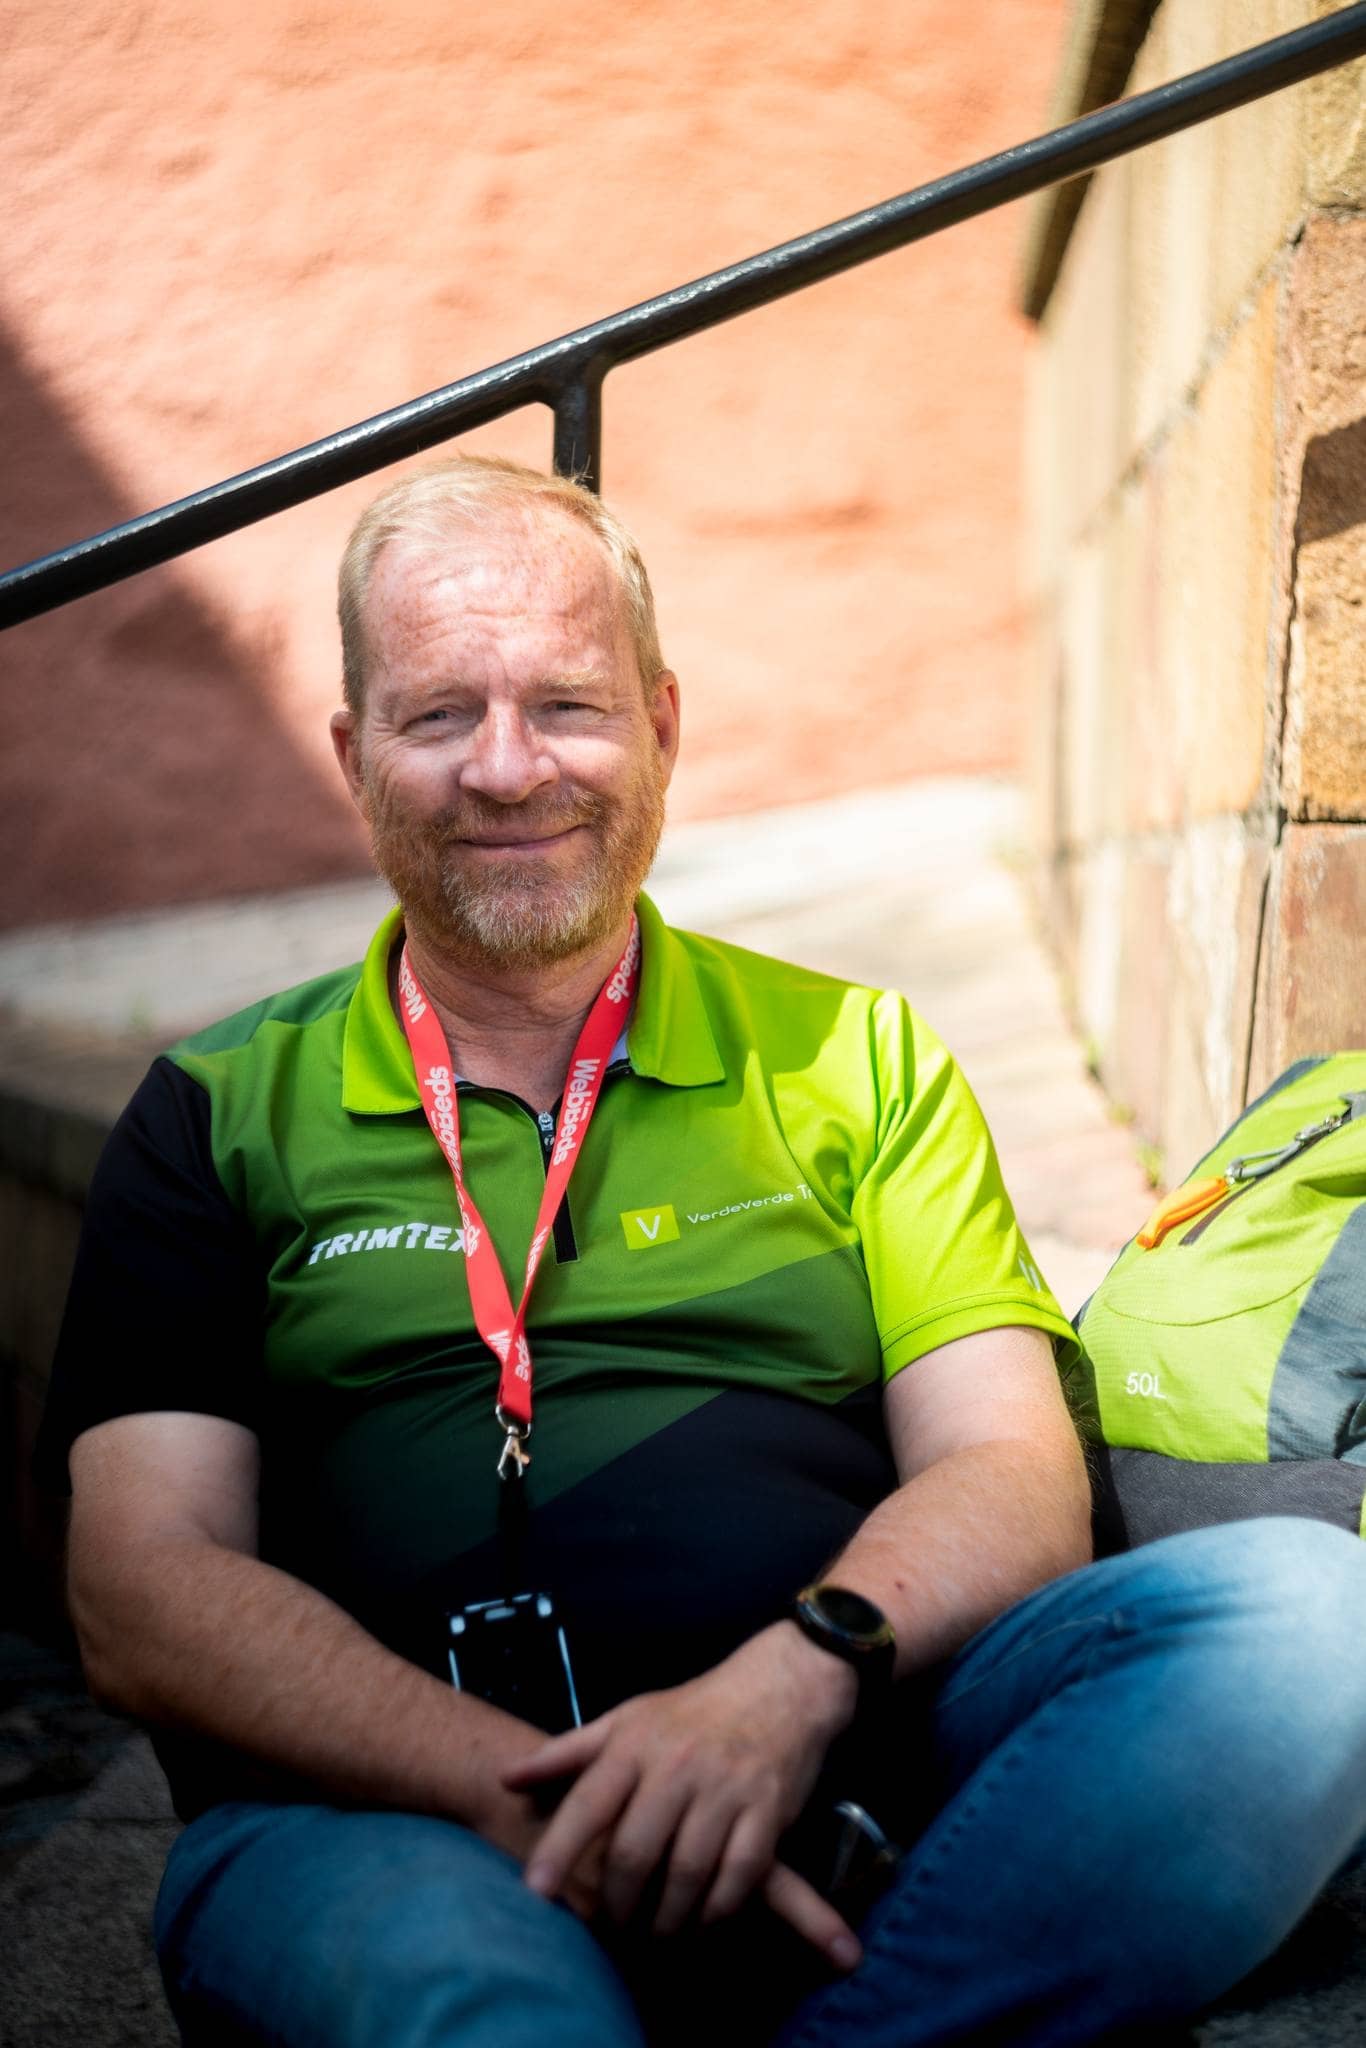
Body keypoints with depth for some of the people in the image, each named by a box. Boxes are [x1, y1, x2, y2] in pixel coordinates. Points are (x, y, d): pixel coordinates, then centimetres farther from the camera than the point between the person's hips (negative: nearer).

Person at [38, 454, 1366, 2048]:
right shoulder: (223, 1115, 13)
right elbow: (145, 1596, 2)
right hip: (395, 1814, -3)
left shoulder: (854, 1059, 17)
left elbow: (1013, 1479, 6)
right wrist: (529, 1794, -15)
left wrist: (791, 1681, -16)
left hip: (851, 1769, 4)